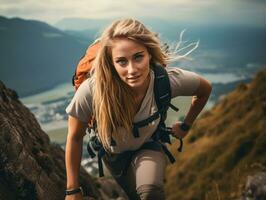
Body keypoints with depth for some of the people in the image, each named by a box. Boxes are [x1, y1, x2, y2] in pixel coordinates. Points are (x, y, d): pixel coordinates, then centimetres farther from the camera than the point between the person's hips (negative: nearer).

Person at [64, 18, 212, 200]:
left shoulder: (169, 81, -33)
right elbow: (75, 138, -18)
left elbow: (205, 89, -8)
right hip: (113, 153, 1)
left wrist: (185, 126, 3)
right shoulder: (91, 91, -37)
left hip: (149, 147, -1)